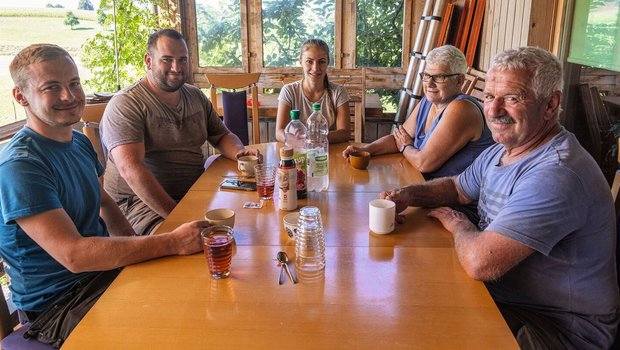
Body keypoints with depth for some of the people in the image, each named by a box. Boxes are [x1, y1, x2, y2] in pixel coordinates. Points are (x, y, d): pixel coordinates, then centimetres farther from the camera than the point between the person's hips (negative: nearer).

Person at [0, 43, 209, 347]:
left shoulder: (80, 142, 6)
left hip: (104, 270, 8)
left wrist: (135, 250, -2)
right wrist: (173, 242, -32)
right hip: (60, 302, -8)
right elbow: (73, 255, -30)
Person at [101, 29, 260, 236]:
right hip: (142, 201, -7)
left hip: (196, 193, 7)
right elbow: (130, 169, -20)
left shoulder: (196, 96, 14)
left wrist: (239, 152, -2)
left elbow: (222, 136, 24)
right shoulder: (125, 104, -9)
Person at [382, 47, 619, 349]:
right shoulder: (500, 152, 3)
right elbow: (457, 187, 20)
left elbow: (480, 262, -35)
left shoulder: (555, 174, -30)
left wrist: (457, 223, -12)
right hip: (502, 296, 8)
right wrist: (408, 195, -1)